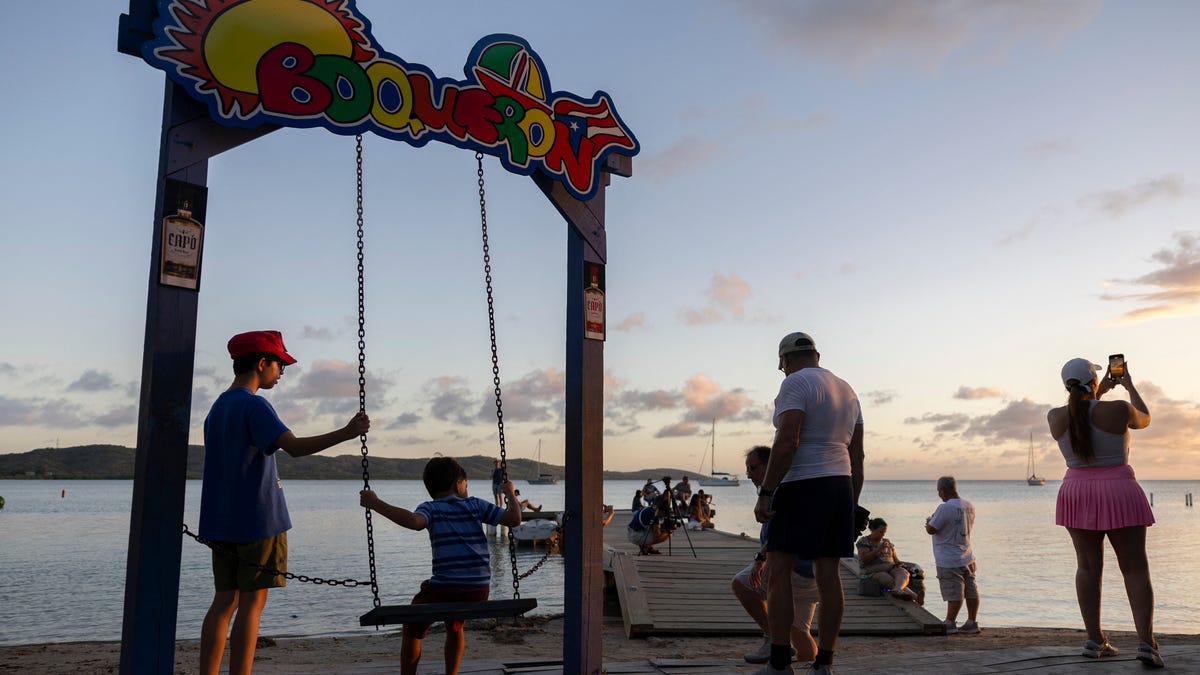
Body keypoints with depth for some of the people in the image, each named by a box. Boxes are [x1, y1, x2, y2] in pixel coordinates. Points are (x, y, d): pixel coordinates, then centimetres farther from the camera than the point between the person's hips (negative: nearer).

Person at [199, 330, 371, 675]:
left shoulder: (217, 407, 16)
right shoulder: (254, 405, -12)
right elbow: (294, 446, -26)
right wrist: (346, 433, -29)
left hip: (221, 522, 8)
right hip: (257, 520, -8)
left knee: (224, 601, 9)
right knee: (252, 602, -4)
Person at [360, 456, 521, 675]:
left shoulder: (430, 508, 1)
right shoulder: (476, 505, 9)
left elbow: (414, 521, -23)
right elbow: (514, 519, 4)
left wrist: (376, 504, -17)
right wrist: (510, 494, 22)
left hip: (445, 587, -4)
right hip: (479, 589, 4)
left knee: (411, 631, 21)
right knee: (455, 627, 34)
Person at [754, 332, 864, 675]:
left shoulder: (795, 383, -7)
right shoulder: (846, 390, 18)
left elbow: (787, 442, -19)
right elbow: (857, 455, 17)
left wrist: (765, 492, -17)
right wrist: (852, 504, 20)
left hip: (802, 486, -8)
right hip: (841, 484, 8)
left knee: (778, 569, -4)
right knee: (829, 574, 6)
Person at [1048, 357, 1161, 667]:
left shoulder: (1056, 418, -4)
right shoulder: (1118, 410, -13)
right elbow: (1144, 419, 11)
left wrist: (1100, 391, 28)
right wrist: (1129, 386, 24)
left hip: (1077, 494, 3)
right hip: (1118, 494, -3)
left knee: (1088, 566, 9)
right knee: (1135, 569, 2)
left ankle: (1095, 640, 9)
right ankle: (1146, 642, -8)